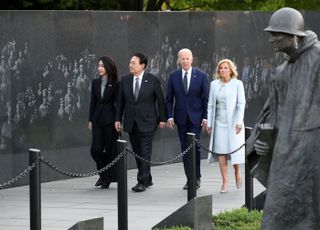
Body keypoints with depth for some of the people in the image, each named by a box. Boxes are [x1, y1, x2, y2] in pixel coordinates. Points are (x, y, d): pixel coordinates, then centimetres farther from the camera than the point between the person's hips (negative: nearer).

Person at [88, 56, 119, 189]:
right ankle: (103, 173, 19)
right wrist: (90, 120, 9)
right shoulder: (95, 83, 9)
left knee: (109, 149, 1)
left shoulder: (115, 84, -5)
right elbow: (93, 102, 11)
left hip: (110, 119, -4)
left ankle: (107, 178, 11)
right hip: (97, 118, 4)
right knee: (96, 149, -3)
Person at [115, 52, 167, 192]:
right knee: (137, 153, 8)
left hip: (147, 122, -4)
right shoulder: (125, 80, 5)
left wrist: (162, 119, 0)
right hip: (131, 123, 4)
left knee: (145, 153, -8)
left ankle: (142, 182, -8)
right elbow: (120, 101, 9)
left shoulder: (152, 80, -5)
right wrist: (118, 119, 5)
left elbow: (160, 100, 0)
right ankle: (147, 180, 19)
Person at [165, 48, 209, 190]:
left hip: (196, 117, -2)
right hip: (181, 118, 2)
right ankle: (189, 178, 10)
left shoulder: (201, 76, 0)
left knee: (194, 146, -11)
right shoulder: (173, 76, 5)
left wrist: (205, 117, -5)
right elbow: (169, 99, 7)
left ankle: (196, 177, -1)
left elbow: (206, 98, 1)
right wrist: (169, 116, -3)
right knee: (184, 148, 5)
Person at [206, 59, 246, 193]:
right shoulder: (214, 84, 8)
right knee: (220, 152, -2)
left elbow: (241, 104, -6)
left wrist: (239, 122, -14)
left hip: (233, 122, -3)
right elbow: (210, 105, 10)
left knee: (234, 150, -3)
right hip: (219, 122, 3)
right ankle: (225, 181, 0)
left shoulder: (237, 84, -2)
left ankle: (237, 173, 23)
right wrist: (209, 123, 6)